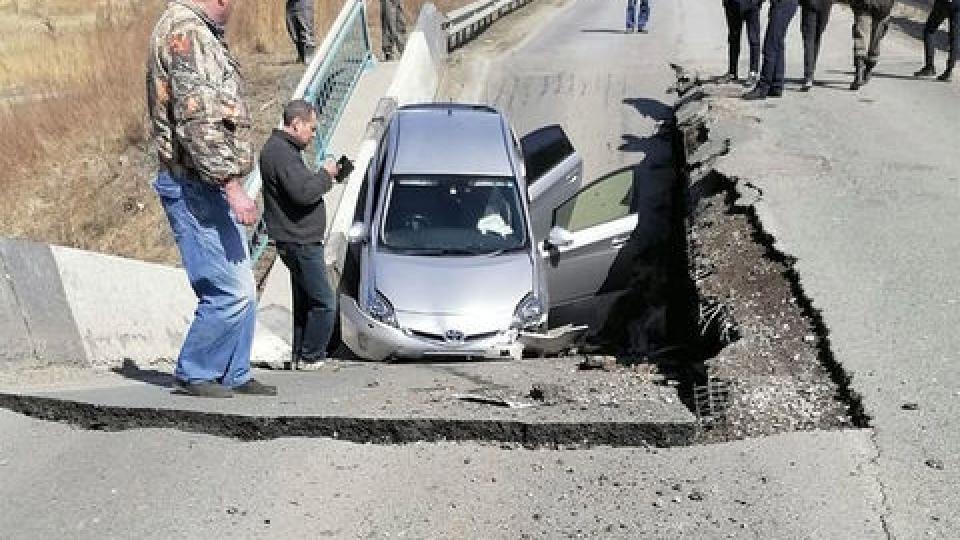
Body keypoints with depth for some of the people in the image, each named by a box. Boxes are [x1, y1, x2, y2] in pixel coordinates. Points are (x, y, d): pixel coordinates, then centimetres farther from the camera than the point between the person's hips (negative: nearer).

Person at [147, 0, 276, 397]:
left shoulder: (201, 33, 18)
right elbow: (197, 120, -22)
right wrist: (232, 185, -25)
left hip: (212, 186, 10)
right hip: (195, 186, -10)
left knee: (242, 291, 13)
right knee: (229, 291, -8)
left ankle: (234, 375, 21)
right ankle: (194, 373, 7)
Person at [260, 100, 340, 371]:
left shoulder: (282, 148, 18)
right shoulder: (280, 152, -17)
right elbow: (303, 193, -27)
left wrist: (324, 176, 7)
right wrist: (326, 174, -12)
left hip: (300, 239, 11)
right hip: (298, 241, -11)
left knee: (305, 302, 16)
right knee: (324, 302, -6)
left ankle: (299, 356, 22)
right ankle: (311, 358, 2)